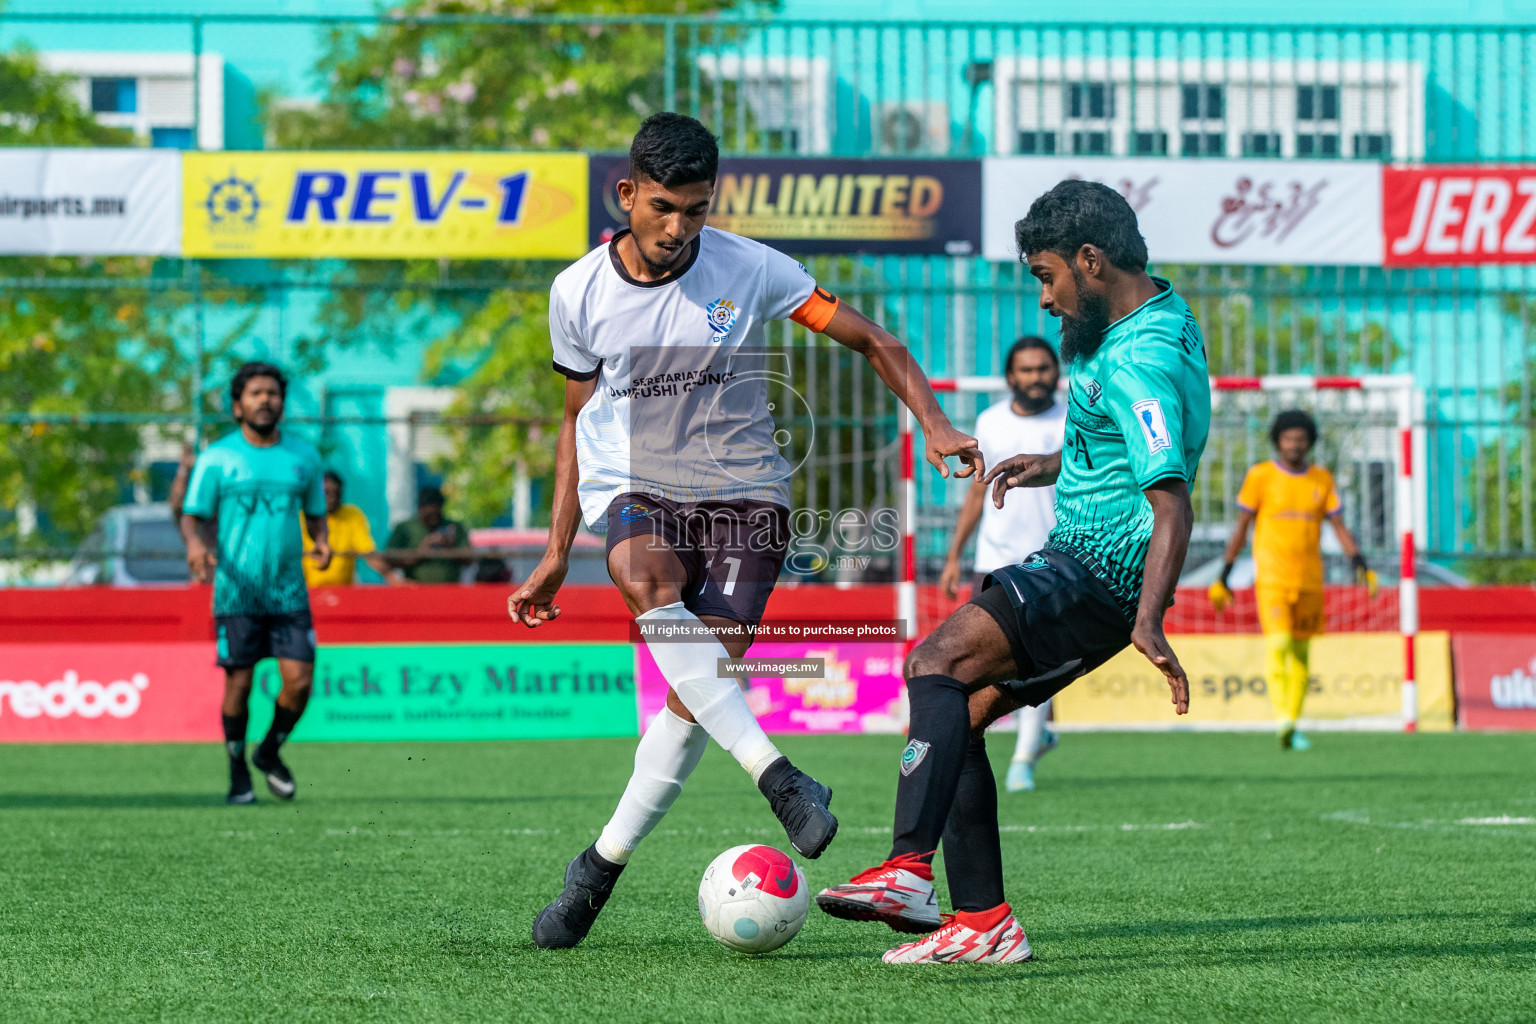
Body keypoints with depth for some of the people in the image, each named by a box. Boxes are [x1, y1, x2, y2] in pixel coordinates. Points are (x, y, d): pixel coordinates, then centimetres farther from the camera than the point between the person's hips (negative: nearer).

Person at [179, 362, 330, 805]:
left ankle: (270, 752, 20)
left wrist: (322, 541, -4)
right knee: (239, 683, -2)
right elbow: (192, 517, 0)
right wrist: (195, 543, -22)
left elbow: (315, 514, 18)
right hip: (236, 590, -2)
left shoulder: (303, 455, 9)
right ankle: (238, 772, 16)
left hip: (289, 592, 2)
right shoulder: (216, 458, 0)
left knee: (299, 681, -6)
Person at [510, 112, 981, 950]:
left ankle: (602, 864, 1)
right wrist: (555, 555, 13)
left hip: (744, 496, 0)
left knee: (702, 681, -14)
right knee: (649, 584, -35)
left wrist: (934, 423, -13)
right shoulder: (580, 292, 0)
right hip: (634, 492, 0)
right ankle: (778, 777, -40)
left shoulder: (750, 272, -7)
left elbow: (869, 341, 1)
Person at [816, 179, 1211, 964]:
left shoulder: (1138, 362, -20)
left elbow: (1172, 501, -29)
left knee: (937, 661, -26)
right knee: (950, 718, 7)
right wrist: (1059, 465, 24)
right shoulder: (1159, 316, 13)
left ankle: (908, 870, -39)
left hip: (1097, 574, -11)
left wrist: (1149, 621, -40)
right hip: (1079, 568, 11)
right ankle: (982, 923, 6)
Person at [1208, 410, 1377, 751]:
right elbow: (1241, 527, 5)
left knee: (1301, 653, 6)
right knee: (1278, 645, -20)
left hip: (1310, 580, 4)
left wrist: (1361, 565, -6)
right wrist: (1223, 576, 4)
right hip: (1271, 578, -4)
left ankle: (1292, 726, 14)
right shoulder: (1260, 476, 1)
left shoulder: (1322, 480, 9)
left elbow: (1340, 528, 9)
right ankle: (1282, 719, -30)